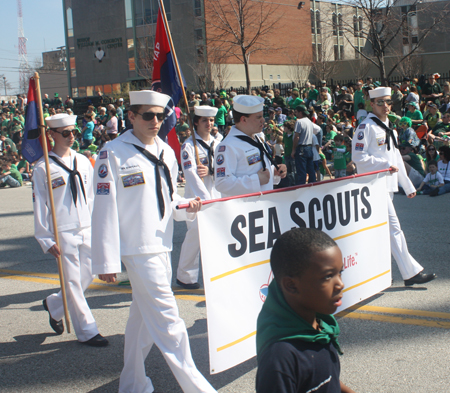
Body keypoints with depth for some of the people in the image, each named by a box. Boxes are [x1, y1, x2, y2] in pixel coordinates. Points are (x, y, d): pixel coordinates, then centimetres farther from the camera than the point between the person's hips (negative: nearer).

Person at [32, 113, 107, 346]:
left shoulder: (82, 161, 8)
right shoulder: (43, 168, -7)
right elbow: (39, 205, -6)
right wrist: (46, 240, -9)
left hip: (86, 230, 5)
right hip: (62, 233, -5)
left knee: (87, 276, 11)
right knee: (73, 282, 1)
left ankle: (54, 304, 36)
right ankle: (87, 331, 13)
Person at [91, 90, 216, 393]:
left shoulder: (166, 151, 11)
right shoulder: (114, 153, -10)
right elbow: (105, 209, -12)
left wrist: (186, 207, -3)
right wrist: (106, 261, -15)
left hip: (162, 245, 8)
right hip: (139, 248, -7)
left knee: (143, 316, 16)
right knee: (167, 321, -7)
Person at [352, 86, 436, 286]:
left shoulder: (389, 128, 18)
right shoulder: (366, 127, -9)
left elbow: (396, 159, 22)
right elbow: (358, 157, -16)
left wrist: (408, 186, 19)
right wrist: (386, 165, -15)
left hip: (388, 185, 9)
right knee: (393, 227, -9)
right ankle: (411, 273, -7)